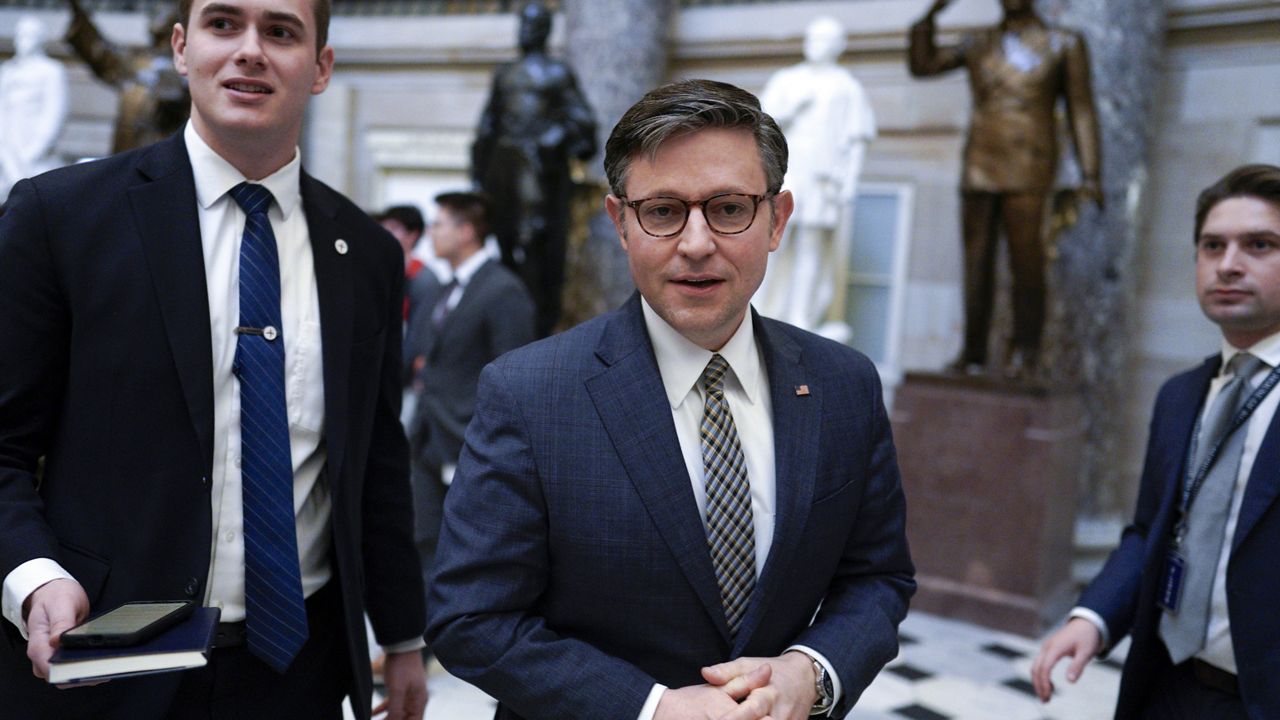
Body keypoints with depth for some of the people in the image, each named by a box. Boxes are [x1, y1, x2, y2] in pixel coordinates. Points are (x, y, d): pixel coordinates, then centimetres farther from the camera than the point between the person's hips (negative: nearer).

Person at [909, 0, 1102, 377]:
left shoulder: (1064, 44, 7)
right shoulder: (980, 44, 17)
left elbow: (1082, 112, 2)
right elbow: (922, 64, 17)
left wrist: (1090, 175, -6)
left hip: (1028, 171, -3)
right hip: (980, 168, 4)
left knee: (1026, 260, -9)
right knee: (976, 261, 1)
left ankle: (1024, 353, -4)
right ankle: (973, 353, 4)